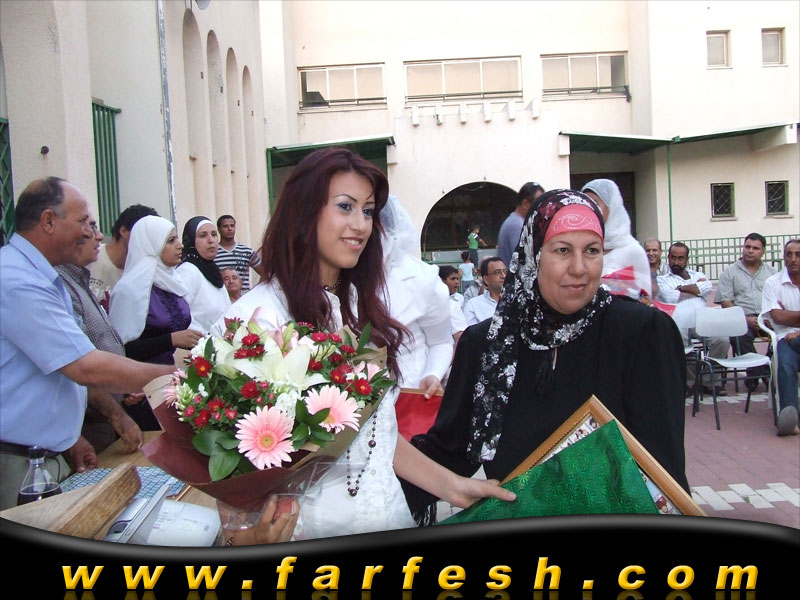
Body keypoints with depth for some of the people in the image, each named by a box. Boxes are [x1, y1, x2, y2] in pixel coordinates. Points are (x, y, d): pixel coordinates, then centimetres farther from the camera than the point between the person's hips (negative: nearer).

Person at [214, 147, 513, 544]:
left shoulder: (359, 306, 4)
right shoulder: (257, 317, -18)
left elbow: (378, 428, 10)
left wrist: (450, 485, 3)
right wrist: (256, 533, -30)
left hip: (388, 513, 6)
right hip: (309, 528, -6)